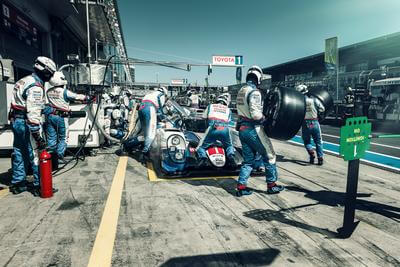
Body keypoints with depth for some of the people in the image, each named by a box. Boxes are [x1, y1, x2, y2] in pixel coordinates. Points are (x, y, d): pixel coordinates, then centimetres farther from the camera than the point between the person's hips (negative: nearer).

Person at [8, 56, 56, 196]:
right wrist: (37, 135, -25)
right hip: (26, 123, -10)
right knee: (36, 154, -3)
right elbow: (33, 112, -25)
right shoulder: (36, 86, -18)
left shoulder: (25, 80, 14)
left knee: (19, 153, 17)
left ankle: (18, 183, 28)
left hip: (16, 121, 10)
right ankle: (39, 185, 4)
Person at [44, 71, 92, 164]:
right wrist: (87, 98, 14)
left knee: (51, 137, 11)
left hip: (50, 116, 5)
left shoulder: (48, 92, 6)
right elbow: (77, 97, -3)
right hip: (61, 117, -5)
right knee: (62, 138, 7)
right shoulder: (65, 92, -10)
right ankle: (59, 157, 4)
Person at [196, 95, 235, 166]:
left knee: (201, 147, 9)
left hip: (212, 129, -1)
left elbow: (204, 118, 25)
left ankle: (202, 156, -23)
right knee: (229, 146, 25)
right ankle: (231, 155, -7)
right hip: (225, 129, 2)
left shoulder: (210, 106, 26)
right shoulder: (228, 110, 29)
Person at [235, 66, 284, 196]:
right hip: (253, 129, -8)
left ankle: (241, 186, 11)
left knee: (248, 160, 14)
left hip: (242, 129, 8)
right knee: (269, 156, 8)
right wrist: (265, 118, -7)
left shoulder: (241, 91, 11)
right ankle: (271, 185, 17)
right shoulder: (254, 92, -16)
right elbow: (255, 114, -23)